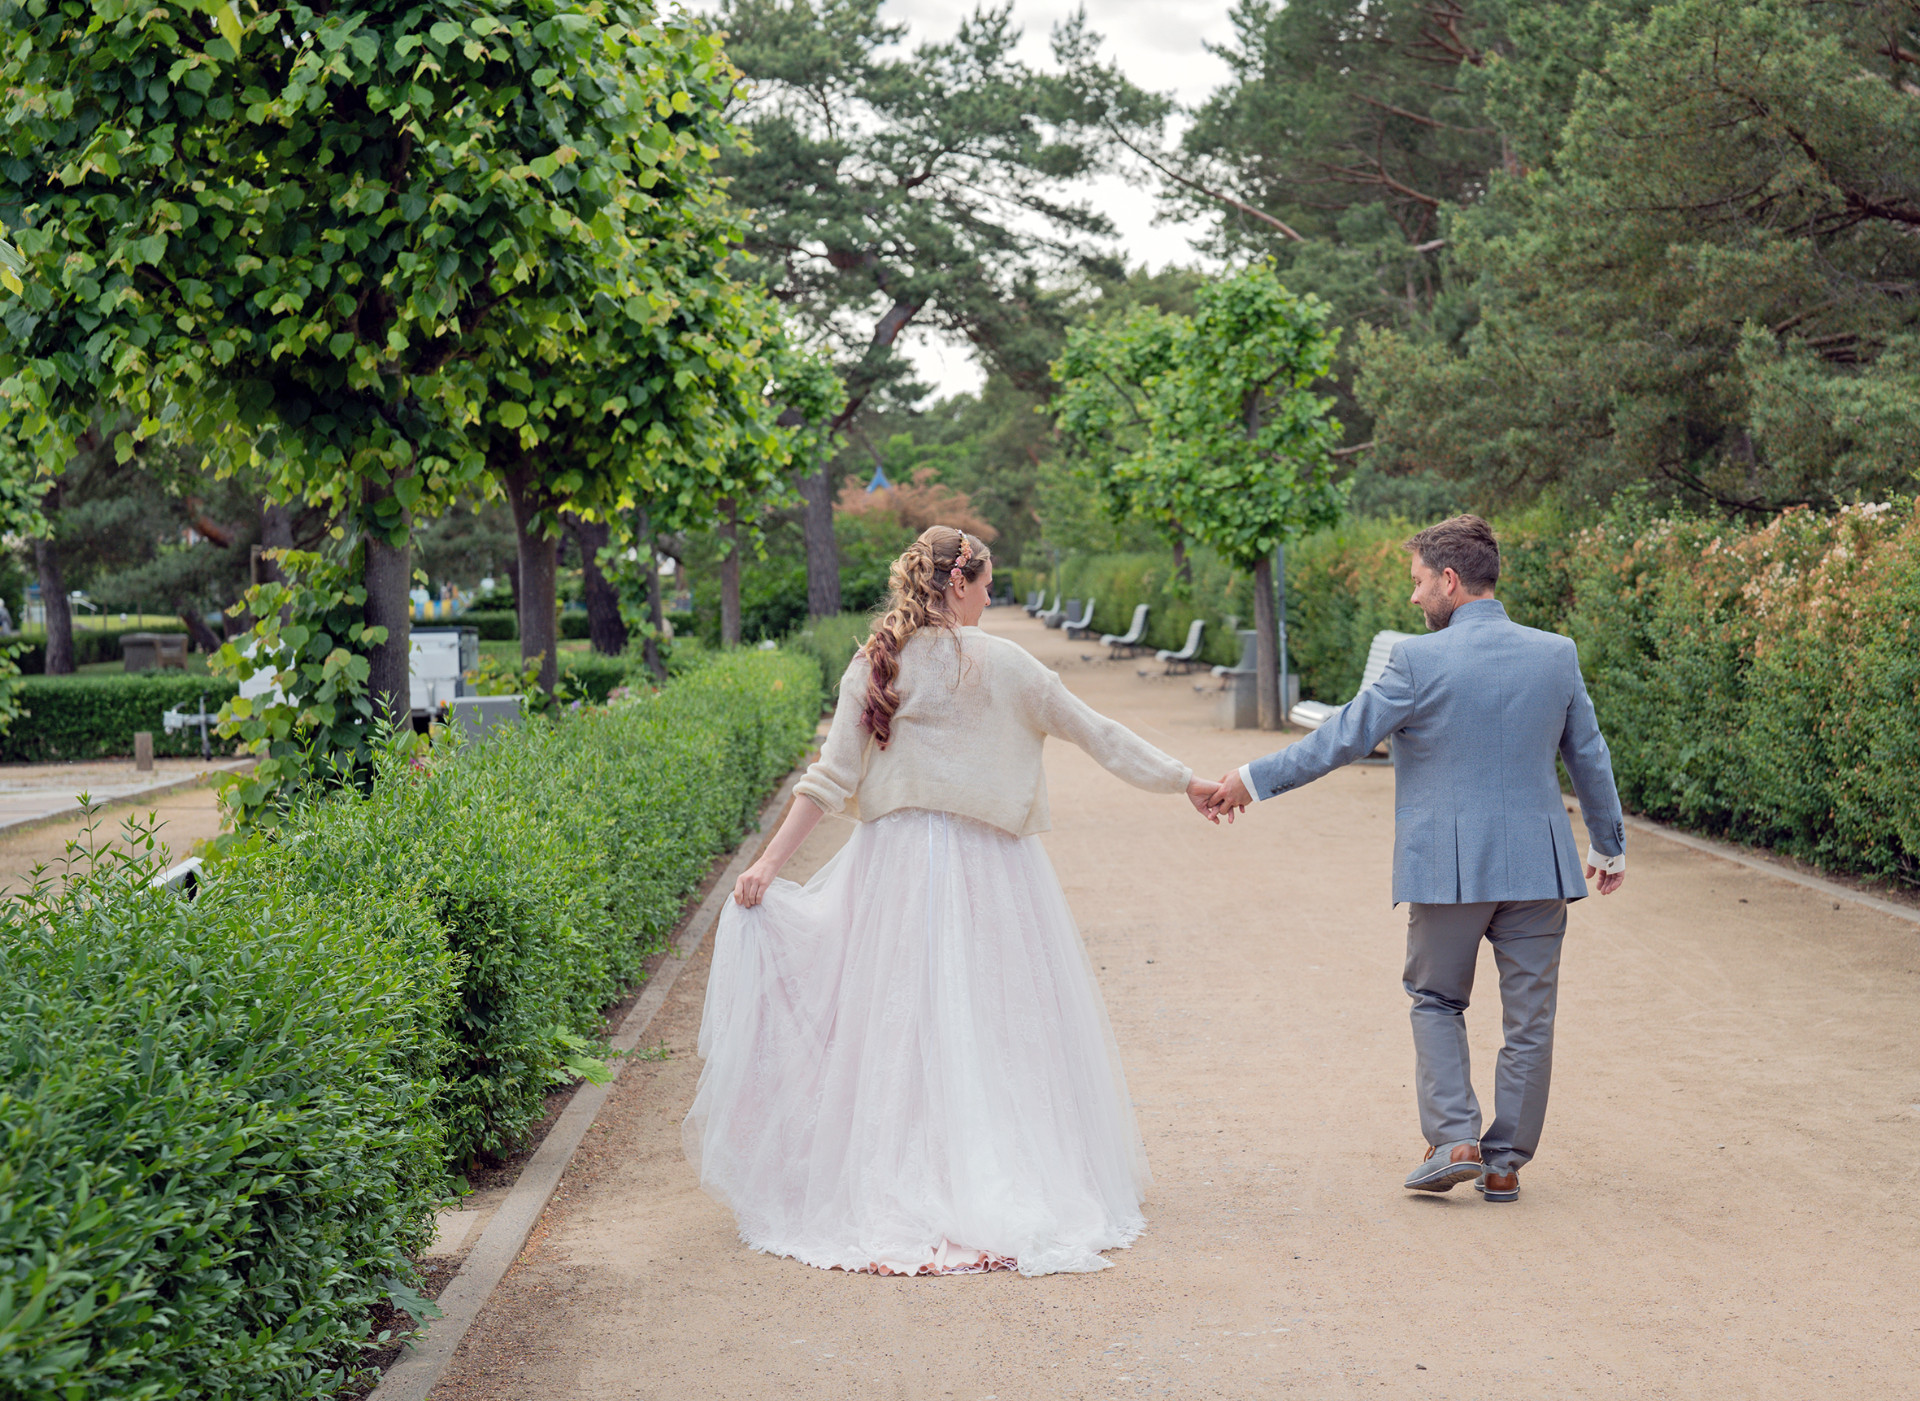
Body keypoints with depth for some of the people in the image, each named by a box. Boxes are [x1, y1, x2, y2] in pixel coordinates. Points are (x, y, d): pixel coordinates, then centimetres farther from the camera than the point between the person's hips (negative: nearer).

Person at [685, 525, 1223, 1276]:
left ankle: (898, 1191, 6)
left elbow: (831, 778, -2)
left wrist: (770, 863, 1)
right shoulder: (998, 662, -5)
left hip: (896, 862, 3)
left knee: (901, 1024, 6)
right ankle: (1005, 1185, 7)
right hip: (987, 868, -2)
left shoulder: (873, 666, 2)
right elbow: (1092, 731, 1)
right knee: (998, 1023, 5)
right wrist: (1186, 781, 10)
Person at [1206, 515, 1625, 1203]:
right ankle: (1506, 1160, 16)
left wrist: (1254, 778, 4)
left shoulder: (1419, 661, -11)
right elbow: (1590, 759, 11)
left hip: (1447, 867, -3)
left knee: (1436, 1002, 16)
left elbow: (1342, 738, -7)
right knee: (1528, 1017, 11)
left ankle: (1455, 1140, 3)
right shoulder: (1557, 655, 2)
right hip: (1537, 865, 3)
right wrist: (1609, 846, 24)